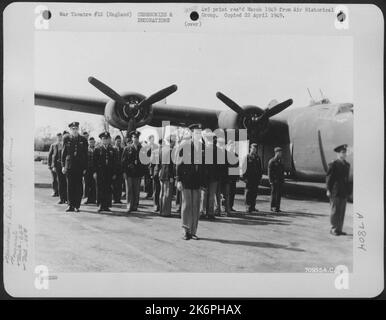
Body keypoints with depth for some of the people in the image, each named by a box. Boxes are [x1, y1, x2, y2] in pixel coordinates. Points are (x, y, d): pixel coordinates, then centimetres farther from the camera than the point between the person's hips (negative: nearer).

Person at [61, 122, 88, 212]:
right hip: (69, 166, 0)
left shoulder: (83, 140, 6)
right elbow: (63, 153, 7)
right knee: (70, 186, 1)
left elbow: (85, 155, 5)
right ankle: (71, 205, 8)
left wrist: (85, 167, 0)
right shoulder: (66, 139, 7)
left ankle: (77, 205, 9)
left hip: (79, 166, 0)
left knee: (79, 186, 1)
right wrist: (63, 166, 1)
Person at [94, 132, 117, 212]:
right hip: (100, 172, -2)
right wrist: (95, 172, -7)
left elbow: (114, 163, 9)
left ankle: (107, 206, 7)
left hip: (109, 173, 2)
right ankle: (101, 205, 1)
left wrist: (114, 173, 3)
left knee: (108, 189, 2)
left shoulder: (112, 150, 11)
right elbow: (95, 162, 1)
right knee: (100, 189, -3)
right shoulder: (98, 150, 6)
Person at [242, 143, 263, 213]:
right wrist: (245, 177, -11)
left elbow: (260, 168, 17)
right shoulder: (247, 157, -1)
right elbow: (245, 168, -5)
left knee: (255, 193, 6)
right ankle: (248, 207, 2)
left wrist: (260, 177, 9)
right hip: (249, 178, -5)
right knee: (249, 192, -2)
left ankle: (253, 207, 12)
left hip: (256, 178, 5)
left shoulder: (258, 157, 14)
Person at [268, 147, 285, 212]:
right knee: (274, 193, -2)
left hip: (280, 181, 7)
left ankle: (277, 207, 12)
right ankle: (273, 207, 5)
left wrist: (282, 180, 13)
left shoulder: (280, 161, 15)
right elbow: (269, 172, -10)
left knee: (279, 194, 6)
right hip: (274, 180, -7)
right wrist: (271, 181, -15)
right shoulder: (272, 161, -7)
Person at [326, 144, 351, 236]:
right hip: (335, 192, -7)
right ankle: (333, 229, 9)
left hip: (344, 192, 7)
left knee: (342, 211, 10)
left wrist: (348, 190, 14)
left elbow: (347, 178, 17)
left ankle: (339, 229, 18)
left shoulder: (347, 165, 13)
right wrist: (328, 190, -12)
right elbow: (328, 178, -8)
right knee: (335, 211, 0)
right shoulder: (333, 165, -8)